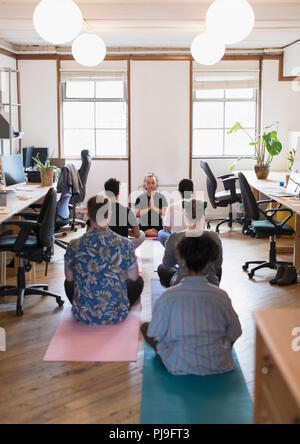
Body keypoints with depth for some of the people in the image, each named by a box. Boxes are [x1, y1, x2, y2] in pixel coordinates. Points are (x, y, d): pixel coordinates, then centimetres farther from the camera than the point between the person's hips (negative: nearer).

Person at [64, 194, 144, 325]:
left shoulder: (74, 246, -14)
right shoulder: (124, 244, -15)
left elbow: (70, 278, 4)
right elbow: (133, 277, 0)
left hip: (83, 316, 1)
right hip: (116, 316, -1)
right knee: (139, 281, 27)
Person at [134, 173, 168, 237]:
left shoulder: (161, 197, 3)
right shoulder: (140, 198, 5)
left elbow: (165, 212, -6)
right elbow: (136, 214, -4)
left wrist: (153, 207, -12)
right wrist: (148, 208, -10)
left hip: (158, 227, 0)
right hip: (143, 227, 1)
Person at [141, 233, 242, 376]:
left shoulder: (168, 297, -18)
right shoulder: (221, 296, -14)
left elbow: (154, 336, -10)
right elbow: (234, 335, -3)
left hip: (179, 367, -3)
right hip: (217, 366, 3)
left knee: (145, 327, 13)